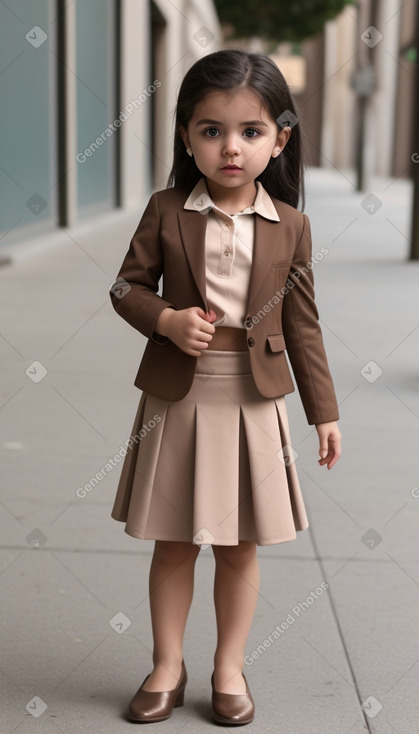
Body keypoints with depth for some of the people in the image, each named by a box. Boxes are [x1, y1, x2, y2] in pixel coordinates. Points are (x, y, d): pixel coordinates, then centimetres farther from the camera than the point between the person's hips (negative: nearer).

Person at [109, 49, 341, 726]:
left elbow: (303, 324, 4)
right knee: (173, 542, 11)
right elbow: (127, 286, 3)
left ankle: (230, 667, 30)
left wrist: (324, 411, 5)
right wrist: (168, 320, -17)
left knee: (240, 545, 11)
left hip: (254, 403, 1)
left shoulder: (290, 226, -2)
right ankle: (167, 666, 29)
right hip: (177, 398, 0)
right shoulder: (166, 211, -5)